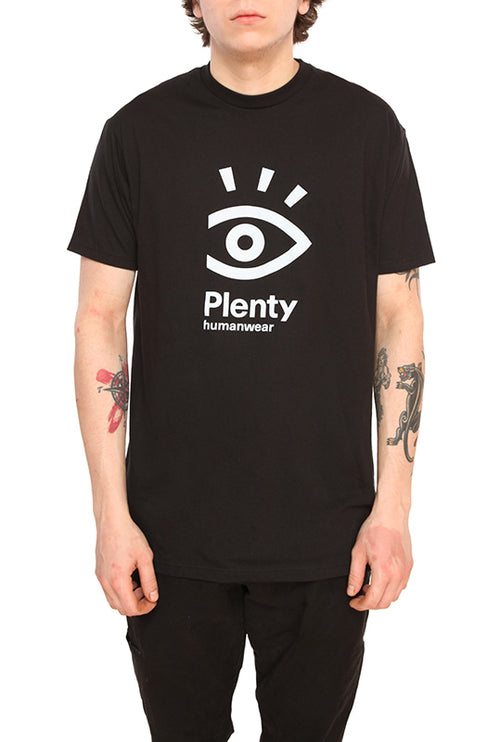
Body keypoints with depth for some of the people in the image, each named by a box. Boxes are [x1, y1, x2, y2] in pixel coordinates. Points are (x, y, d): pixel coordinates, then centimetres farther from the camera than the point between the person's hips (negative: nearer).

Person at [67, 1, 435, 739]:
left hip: (323, 536, 0)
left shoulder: (366, 125, 0)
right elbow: (100, 317, 1)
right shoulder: (139, 130, 0)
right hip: (172, 529, 1)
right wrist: (112, 513, -3)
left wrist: (394, 506, -3)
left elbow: (399, 317, 1)